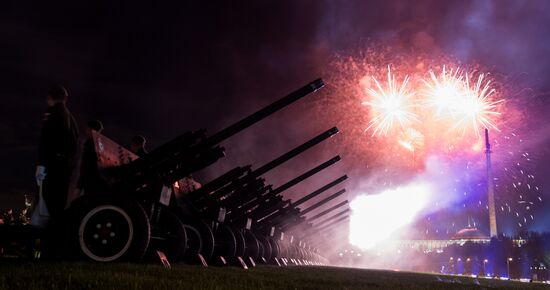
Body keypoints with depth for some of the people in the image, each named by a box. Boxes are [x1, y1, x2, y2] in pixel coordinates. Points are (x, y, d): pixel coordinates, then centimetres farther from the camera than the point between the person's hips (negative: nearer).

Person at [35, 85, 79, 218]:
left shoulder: (52, 112, -2)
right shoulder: (70, 116, 23)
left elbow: (46, 137, -13)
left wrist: (41, 163, -17)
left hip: (55, 161, -8)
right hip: (67, 163, 8)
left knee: (50, 197, -13)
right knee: (60, 201, 9)